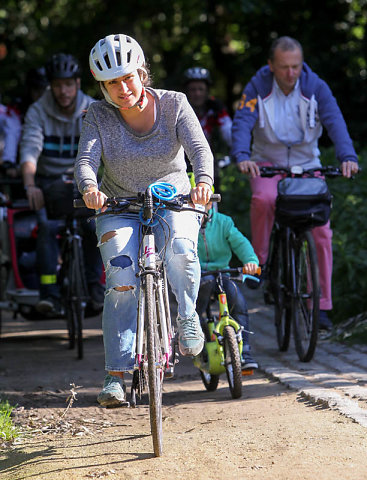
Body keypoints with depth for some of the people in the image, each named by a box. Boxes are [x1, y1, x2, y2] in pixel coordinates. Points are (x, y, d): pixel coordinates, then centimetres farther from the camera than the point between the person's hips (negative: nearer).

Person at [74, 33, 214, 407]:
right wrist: (89, 187, -44)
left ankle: (187, 316, -6)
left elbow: (200, 149, -21)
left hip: (174, 203, 0)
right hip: (119, 209, 1)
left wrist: (204, 181, -43)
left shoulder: (173, 104, -9)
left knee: (180, 247, -33)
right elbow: (85, 161, -20)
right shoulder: (99, 115, -8)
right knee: (121, 278, -20)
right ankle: (116, 374, -16)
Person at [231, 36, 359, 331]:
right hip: (267, 163, -1)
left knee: (321, 232, -11)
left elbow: (335, 121, -20)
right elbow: (242, 122, -22)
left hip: (307, 164, 1)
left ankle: (321, 304, -3)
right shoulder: (257, 88, -11)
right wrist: (242, 156, -42)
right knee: (263, 199, -36)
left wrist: (348, 156, -38)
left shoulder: (316, 87, -9)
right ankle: (258, 260, -13)